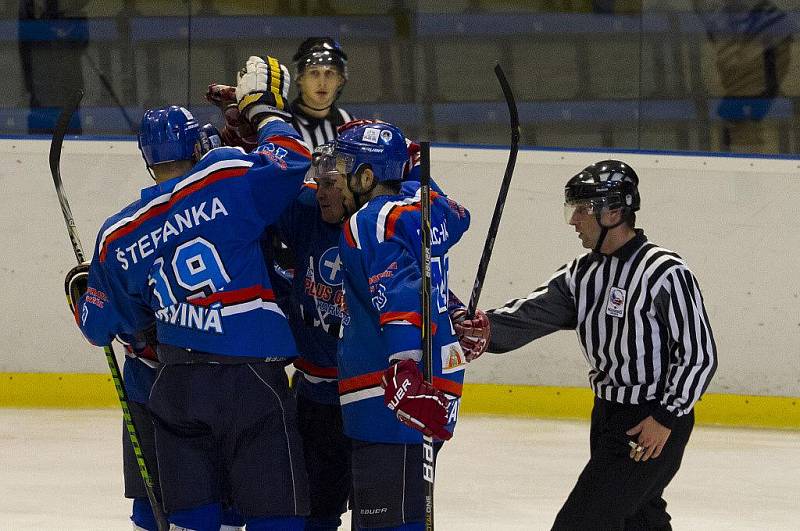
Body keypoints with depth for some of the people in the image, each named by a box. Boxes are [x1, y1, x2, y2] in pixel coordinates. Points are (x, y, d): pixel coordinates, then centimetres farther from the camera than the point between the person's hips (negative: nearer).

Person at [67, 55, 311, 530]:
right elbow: (292, 161, -12)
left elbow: (101, 325, 16)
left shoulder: (117, 238, 9)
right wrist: (265, 109, 7)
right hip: (250, 379, -5)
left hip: (176, 383, 5)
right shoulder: (223, 180, -7)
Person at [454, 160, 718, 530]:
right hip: (607, 416, 9)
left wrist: (666, 418, -20)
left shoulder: (666, 273, -18)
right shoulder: (583, 273, 5)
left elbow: (699, 354, -17)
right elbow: (532, 314, -6)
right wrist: (486, 330, -25)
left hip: (654, 424, -9)